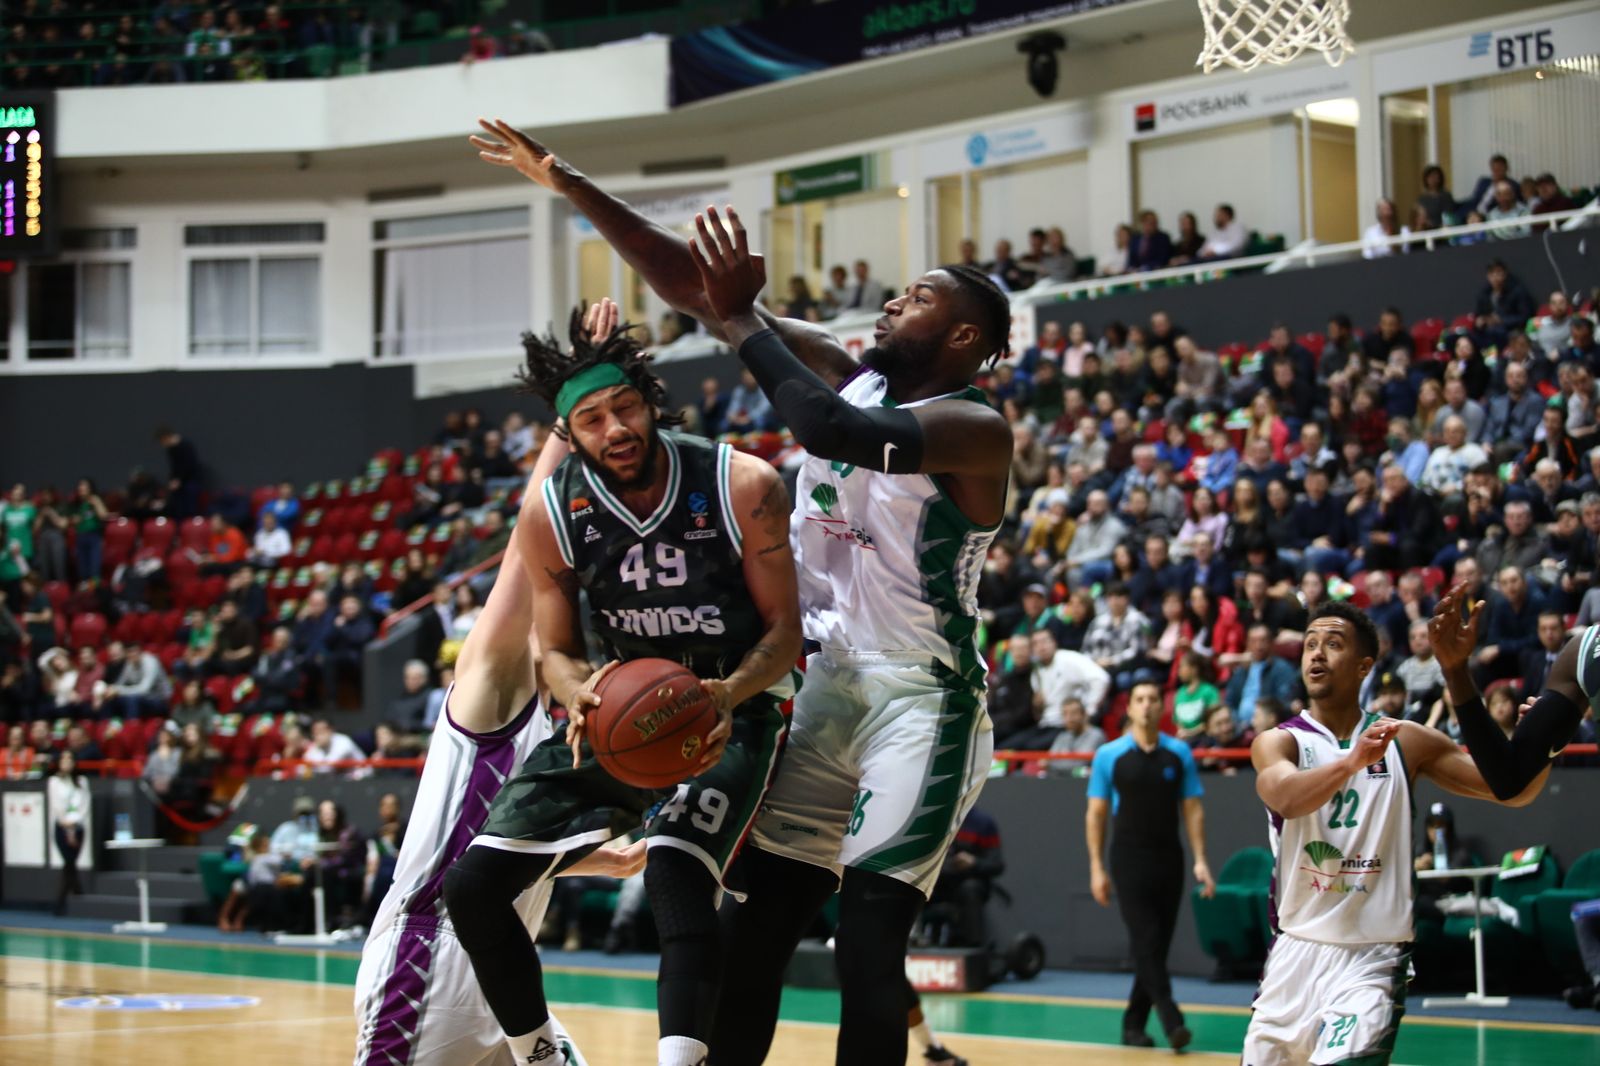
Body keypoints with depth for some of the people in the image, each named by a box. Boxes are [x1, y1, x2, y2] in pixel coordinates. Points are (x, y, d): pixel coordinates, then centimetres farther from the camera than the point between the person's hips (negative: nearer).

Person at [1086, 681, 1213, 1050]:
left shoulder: (1179, 753, 5)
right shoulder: (1109, 756, 0)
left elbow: (1192, 809, 6)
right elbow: (1096, 814, 2)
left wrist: (1200, 860, -3)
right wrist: (1097, 868, -3)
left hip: (1168, 860, 3)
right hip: (1129, 862, -3)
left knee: (1157, 947, 6)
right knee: (1146, 942, -14)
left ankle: (1134, 1023, 16)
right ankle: (1171, 1022, -19)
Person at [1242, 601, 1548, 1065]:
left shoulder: (1406, 742, 2)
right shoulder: (1280, 742, -3)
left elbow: (1514, 790, 0)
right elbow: (1285, 797, -26)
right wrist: (1352, 761, -46)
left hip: (1371, 960, -1)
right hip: (1295, 952, 2)